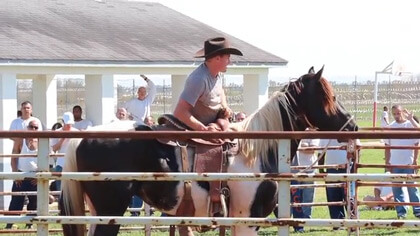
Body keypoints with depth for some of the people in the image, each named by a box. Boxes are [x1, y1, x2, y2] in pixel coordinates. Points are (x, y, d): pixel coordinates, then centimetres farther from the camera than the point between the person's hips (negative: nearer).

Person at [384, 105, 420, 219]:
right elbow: (387, 147, 10)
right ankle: (401, 212, 8)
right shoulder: (390, 127, 6)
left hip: (409, 162, -3)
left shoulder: (410, 124, -1)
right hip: (395, 163, 3)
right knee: (396, 188, 2)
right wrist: (387, 162, 4)